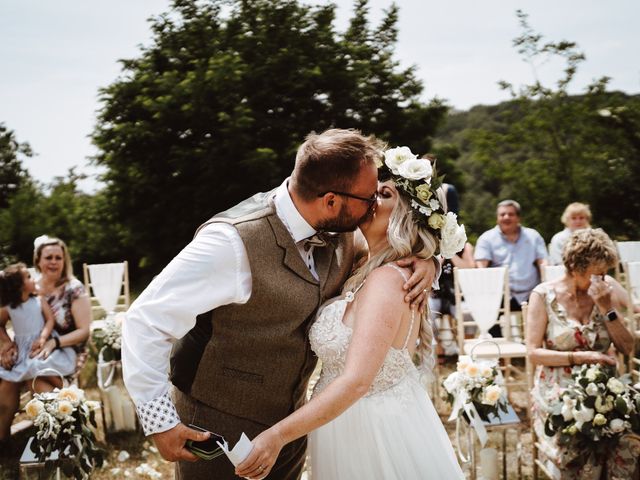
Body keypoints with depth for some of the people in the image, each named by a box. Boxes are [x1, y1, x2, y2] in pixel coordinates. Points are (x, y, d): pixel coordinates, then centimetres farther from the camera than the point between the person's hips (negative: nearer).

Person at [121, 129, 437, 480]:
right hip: (220, 427, -7)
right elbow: (146, 320, -26)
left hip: (291, 418, 7)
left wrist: (423, 260, -11)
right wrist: (160, 422, -26)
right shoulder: (235, 242, -30)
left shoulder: (337, 230, -8)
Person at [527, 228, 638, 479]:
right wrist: (581, 357, -16)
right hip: (557, 390, -3)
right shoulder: (544, 295, -4)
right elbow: (533, 352, -7)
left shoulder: (605, 292, 5)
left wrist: (608, 308, -10)